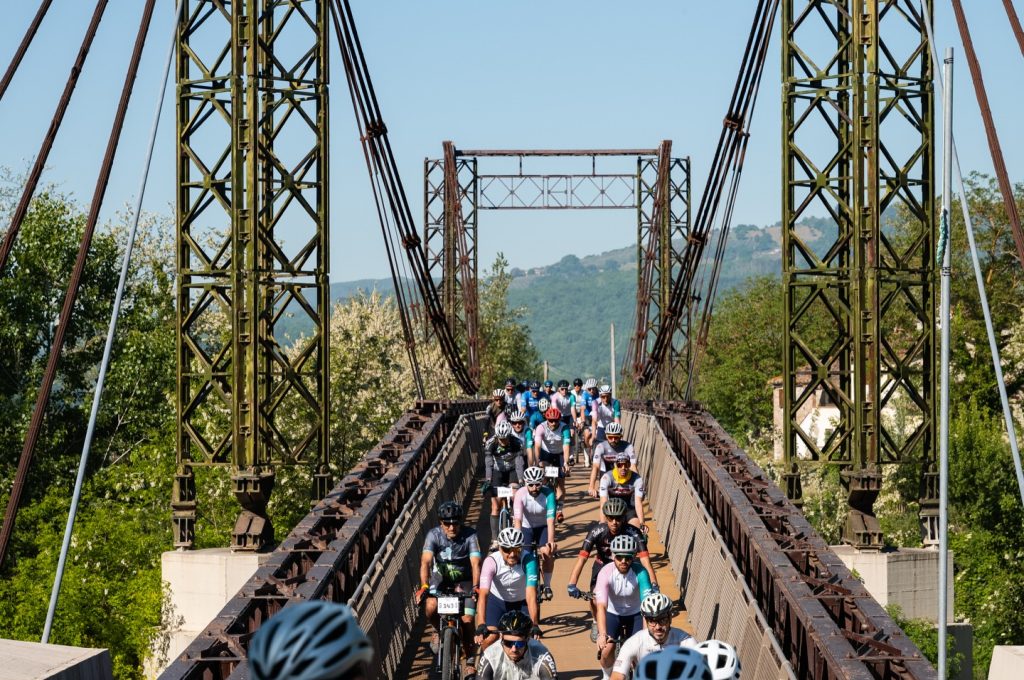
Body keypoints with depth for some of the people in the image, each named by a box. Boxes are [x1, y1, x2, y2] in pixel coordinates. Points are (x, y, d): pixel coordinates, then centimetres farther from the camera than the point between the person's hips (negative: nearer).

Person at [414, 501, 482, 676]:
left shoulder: (469, 536, -20)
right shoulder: (434, 535, -19)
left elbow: (475, 564, -30)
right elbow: (426, 561, -30)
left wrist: (475, 587, -46)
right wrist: (424, 586, -46)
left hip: (463, 582, -1)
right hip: (440, 580, 1)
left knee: (467, 621, -14)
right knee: (431, 608, -27)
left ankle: (470, 661, 4)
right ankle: (439, 630, 7)